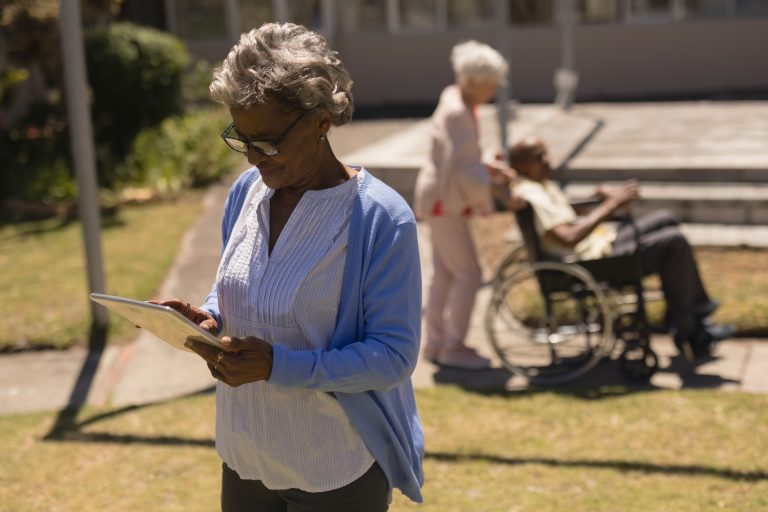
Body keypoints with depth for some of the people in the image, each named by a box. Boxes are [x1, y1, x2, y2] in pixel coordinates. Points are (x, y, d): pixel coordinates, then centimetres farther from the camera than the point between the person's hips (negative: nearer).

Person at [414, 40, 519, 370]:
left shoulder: (456, 99, 9)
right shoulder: (456, 113, -22)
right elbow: (459, 169, -27)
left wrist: (491, 167, 3)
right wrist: (493, 188, -19)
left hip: (441, 200, 10)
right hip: (443, 202, -10)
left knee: (444, 273, 15)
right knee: (468, 274, -4)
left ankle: (436, 343, 23)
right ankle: (453, 347, 6)